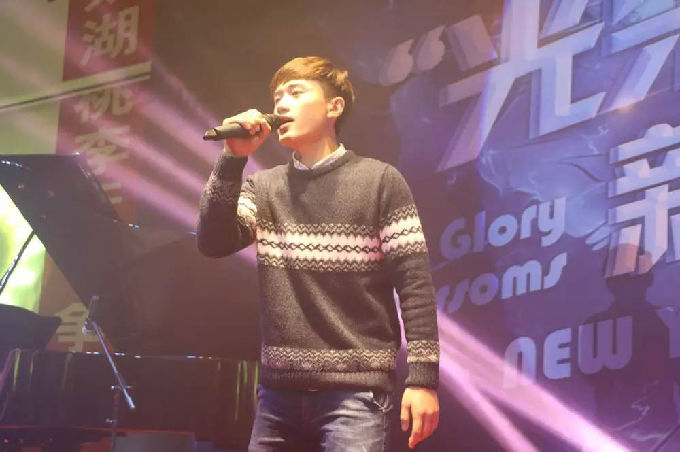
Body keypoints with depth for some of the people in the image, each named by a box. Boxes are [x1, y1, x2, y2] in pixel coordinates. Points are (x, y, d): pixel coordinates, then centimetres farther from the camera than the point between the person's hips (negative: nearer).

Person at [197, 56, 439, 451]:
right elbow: (214, 243, -3)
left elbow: (414, 284, -6)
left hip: (356, 390, -4)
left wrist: (422, 378, -12)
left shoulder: (380, 181, -2)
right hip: (279, 390, 5)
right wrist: (234, 159, -9)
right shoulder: (263, 187, 11)